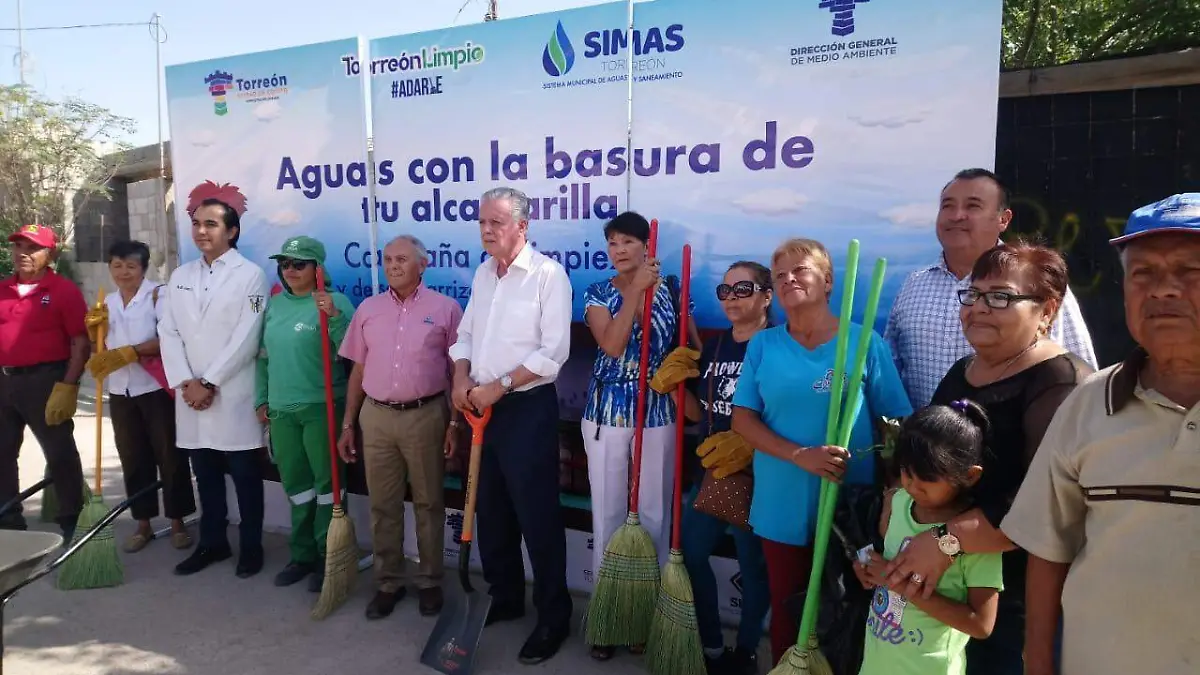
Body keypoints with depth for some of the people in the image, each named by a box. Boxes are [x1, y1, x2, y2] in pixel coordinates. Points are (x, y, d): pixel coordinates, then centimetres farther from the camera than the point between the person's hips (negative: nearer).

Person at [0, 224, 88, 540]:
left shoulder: (64, 290, -6)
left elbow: (81, 343, -10)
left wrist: (67, 387, -17)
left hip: (44, 380, -6)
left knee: (60, 454, 1)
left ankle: (72, 522, 12)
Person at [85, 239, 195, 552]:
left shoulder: (158, 295, -6)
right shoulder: (108, 302, 13)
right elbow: (103, 348, 20)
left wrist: (129, 352, -23)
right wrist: (93, 328, 1)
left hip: (155, 388, -6)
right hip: (120, 391, 6)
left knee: (169, 454, 1)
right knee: (132, 457, 11)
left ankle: (177, 522, 11)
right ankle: (143, 523, 21)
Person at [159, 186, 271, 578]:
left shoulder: (250, 275, -4)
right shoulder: (180, 277, 12)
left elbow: (247, 339, -11)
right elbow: (169, 333, 7)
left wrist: (209, 382, -12)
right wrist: (186, 383, -6)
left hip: (234, 396, -5)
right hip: (190, 396, 5)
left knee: (245, 476, 4)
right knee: (205, 475, 15)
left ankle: (251, 547, 17)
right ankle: (212, 542, 28)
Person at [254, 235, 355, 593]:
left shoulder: (335, 301, -8)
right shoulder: (274, 304, 11)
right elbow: (263, 356, 17)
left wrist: (333, 316, -30)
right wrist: (261, 399, 15)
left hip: (322, 407, -6)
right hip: (281, 409, 6)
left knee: (327, 482, 3)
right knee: (295, 483, 15)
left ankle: (328, 557, 16)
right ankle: (303, 554, 29)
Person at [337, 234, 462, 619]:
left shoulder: (444, 309, -1)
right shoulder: (368, 309, 8)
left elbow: (457, 371, 0)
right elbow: (358, 370, 12)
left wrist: (455, 422, -6)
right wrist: (347, 424, 9)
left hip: (426, 416, -3)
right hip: (376, 417, 3)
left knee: (428, 503, 8)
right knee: (382, 505, 9)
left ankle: (430, 582, 22)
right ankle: (388, 582, 23)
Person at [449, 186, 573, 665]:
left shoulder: (548, 274, -12)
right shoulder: (483, 273, 11)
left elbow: (554, 351, -17)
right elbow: (466, 334, 16)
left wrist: (498, 386, -17)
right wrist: (462, 379, -2)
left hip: (527, 408, -7)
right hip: (484, 407, 8)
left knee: (537, 515, 0)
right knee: (491, 511, 17)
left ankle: (554, 617, 15)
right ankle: (504, 599, 35)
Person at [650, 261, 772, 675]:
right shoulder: (714, 346, 8)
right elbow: (699, 413, 12)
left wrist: (749, 445, -28)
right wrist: (677, 383, -5)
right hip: (710, 471, 7)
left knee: (754, 565, 9)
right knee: (691, 553, 13)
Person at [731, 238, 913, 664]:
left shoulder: (864, 342, -5)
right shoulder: (762, 345, 1)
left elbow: (898, 423, -2)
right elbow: (743, 420, -2)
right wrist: (801, 456, -16)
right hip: (782, 507, 2)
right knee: (786, 609, 15)